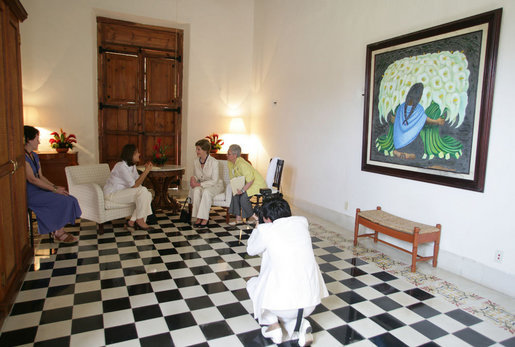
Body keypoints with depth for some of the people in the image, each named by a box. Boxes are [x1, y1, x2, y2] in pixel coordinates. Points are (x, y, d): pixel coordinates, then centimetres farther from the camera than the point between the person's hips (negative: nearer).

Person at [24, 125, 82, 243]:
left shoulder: (34, 155, 15)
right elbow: (31, 179, -21)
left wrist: (55, 186, -1)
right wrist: (54, 189, -19)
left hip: (38, 189, 9)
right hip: (29, 194, -9)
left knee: (69, 199, -8)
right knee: (63, 201, -19)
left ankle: (56, 231, -3)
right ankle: (59, 233, -5)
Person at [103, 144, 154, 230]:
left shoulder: (132, 165, 5)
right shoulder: (121, 166, -23)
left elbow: (138, 181, 4)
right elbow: (134, 185, -25)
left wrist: (146, 170, -10)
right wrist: (146, 171, -25)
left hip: (123, 192, 9)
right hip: (112, 194, -9)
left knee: (148, 195, -8)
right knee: (142, 191, -24)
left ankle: (132, 222, -6)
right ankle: (140, 220, -11)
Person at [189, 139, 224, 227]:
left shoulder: (214, 162, -16)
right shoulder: (196, 162, 2)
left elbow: (214, 181, -18)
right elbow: (195, 176, 15)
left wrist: (200, 184, -23)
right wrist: (193, 178, -11)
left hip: (215, 186, -4)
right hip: (200, 185, 4)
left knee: (206, 191, -37)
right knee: (196, 190, -30)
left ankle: (205, 218, -30)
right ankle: (198, 217, -26)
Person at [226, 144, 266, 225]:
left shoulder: (242, 164, -29)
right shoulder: (230, 163, -2)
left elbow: (250, 180, -30)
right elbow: (232, 177, 9)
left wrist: (242, 190, -29)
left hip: (257, 183, -9)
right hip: (246, 183, 9)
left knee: (243, 198, -23)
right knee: (235, 195, -9)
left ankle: (253, 217, 0)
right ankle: (238, 218, -3)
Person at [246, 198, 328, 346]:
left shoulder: (265, 230, -9)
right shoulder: (302, 222, 2)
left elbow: (251, 250, 11)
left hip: (283, 305, -4)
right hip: (311, 302, 4)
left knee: (252, 283, 25)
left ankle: (272, 325, 12)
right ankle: (301, 325, 12)